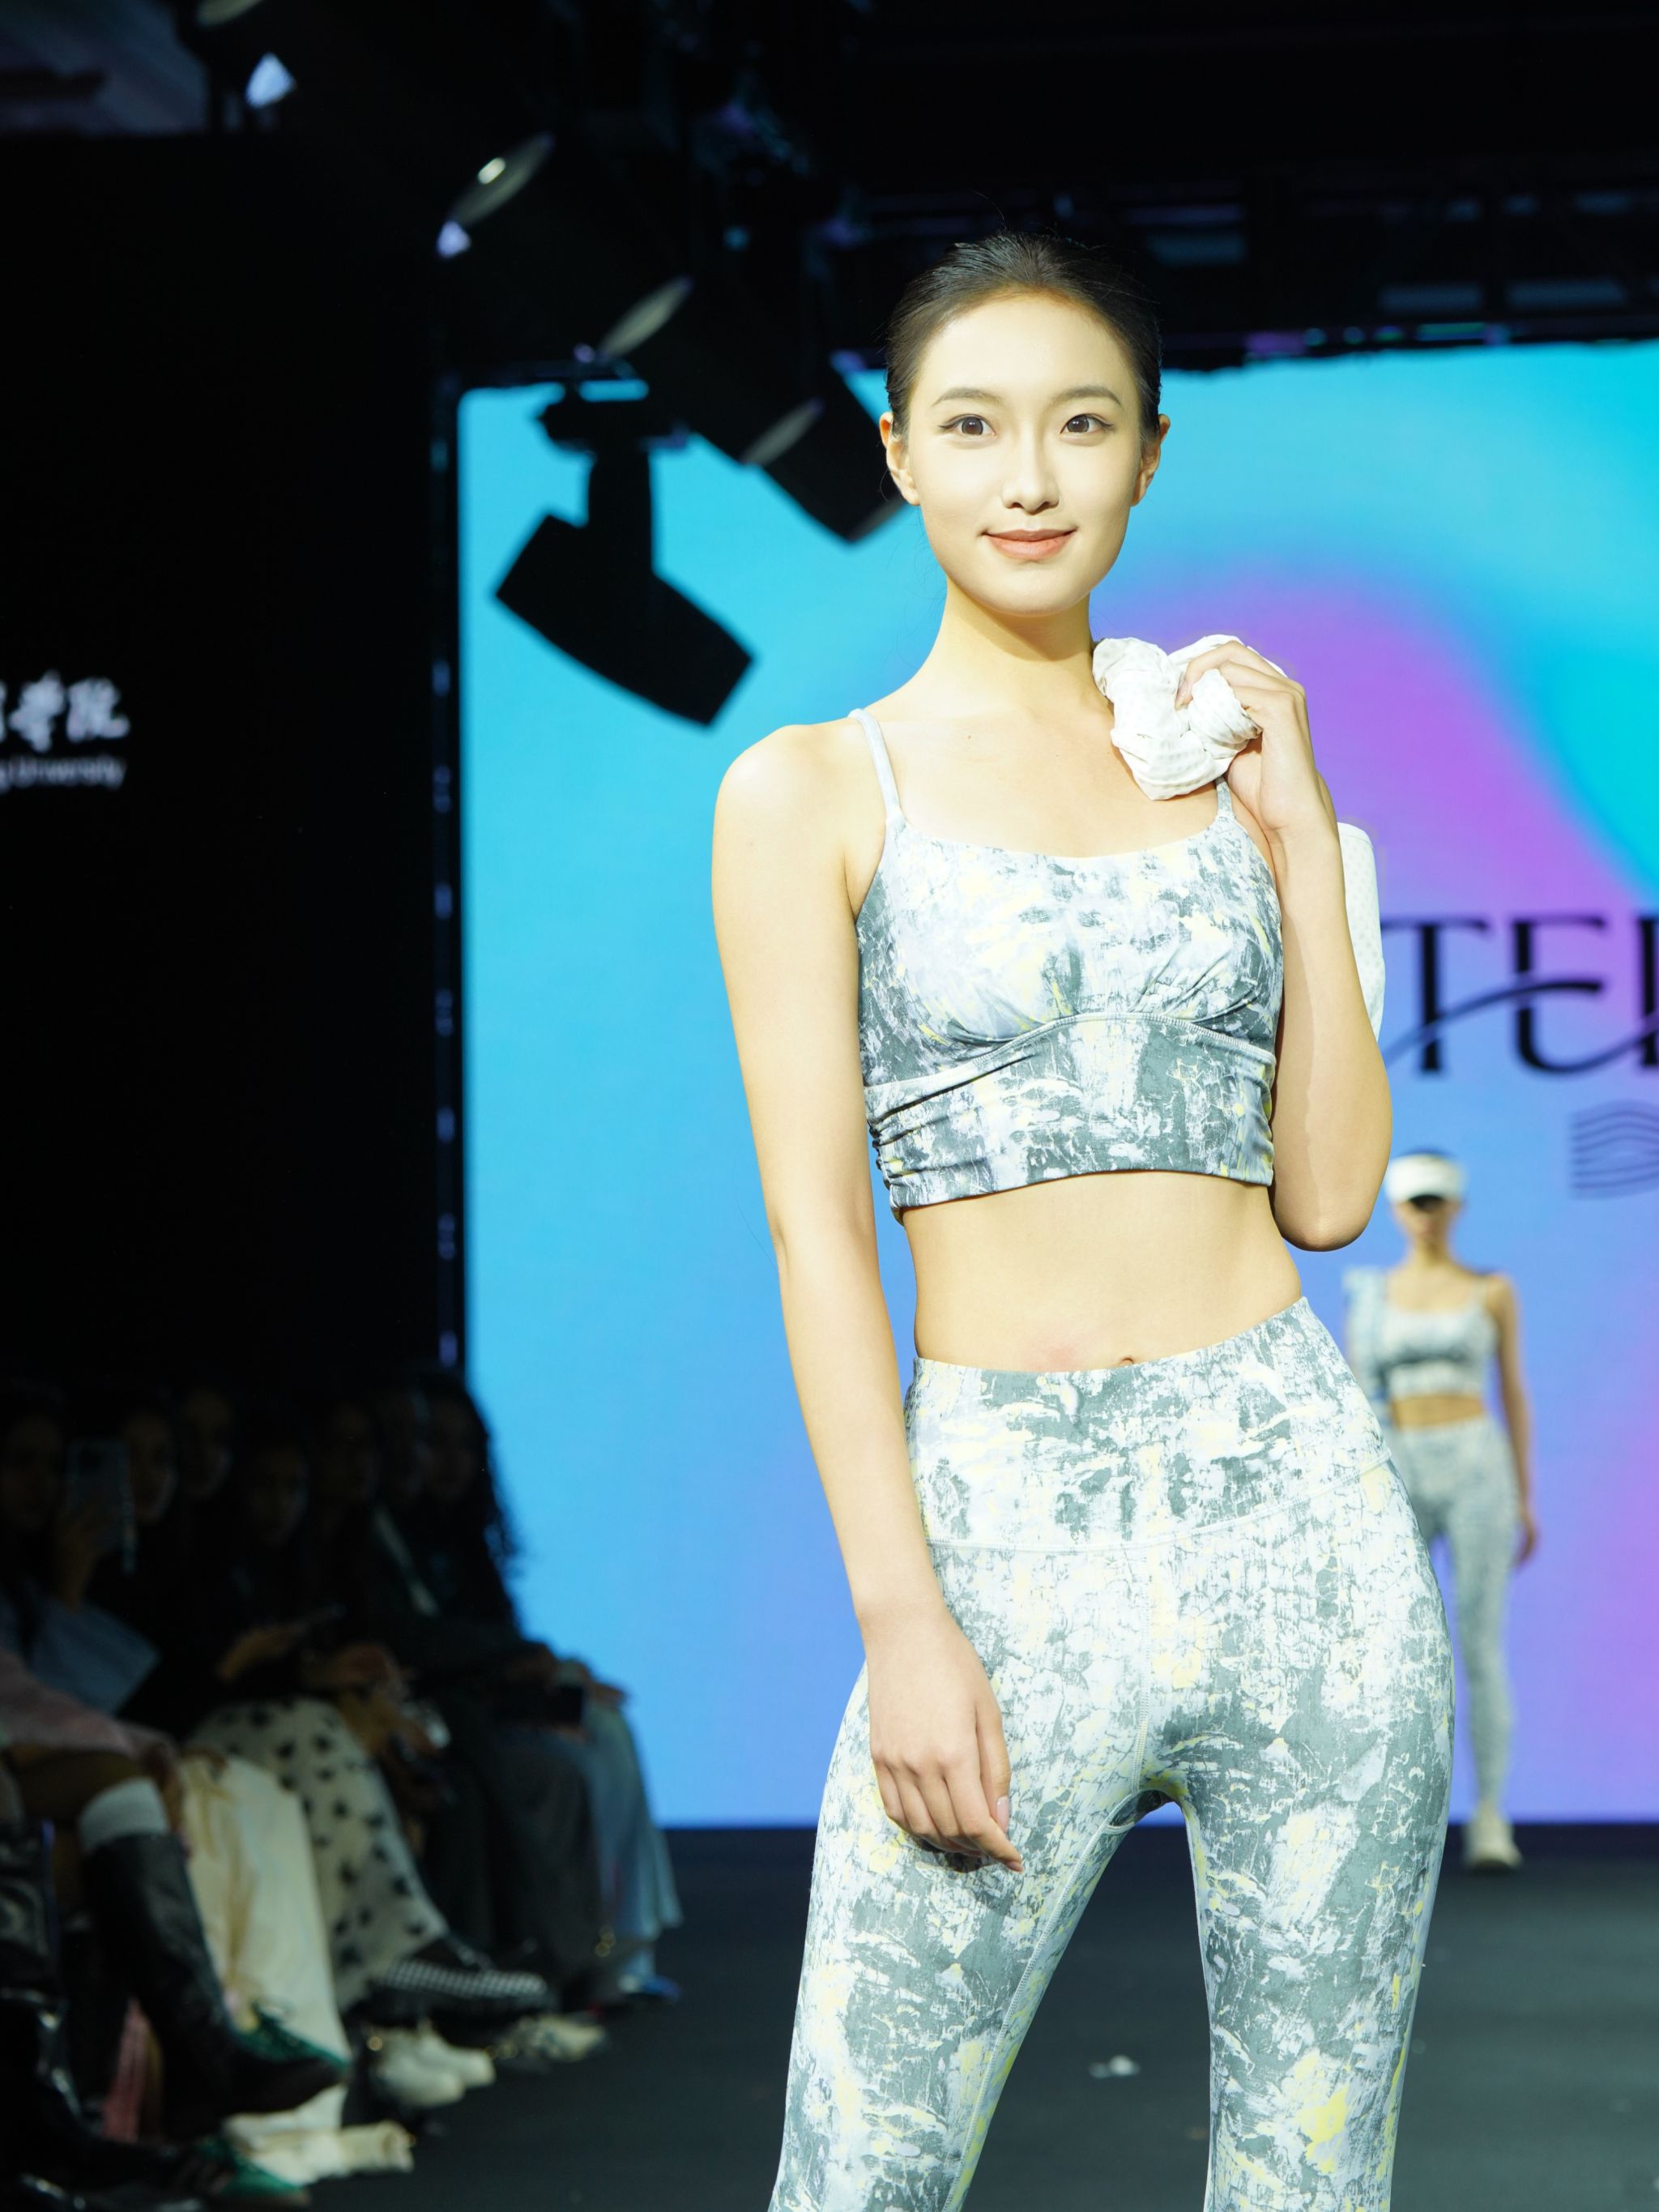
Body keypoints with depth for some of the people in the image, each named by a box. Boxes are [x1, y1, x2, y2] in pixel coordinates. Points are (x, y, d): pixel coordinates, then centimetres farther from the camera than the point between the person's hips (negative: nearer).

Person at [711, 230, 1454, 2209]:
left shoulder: (1224, 759, 12)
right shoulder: (811, 791, 3)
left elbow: (1330, 1194, 8)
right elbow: (814, 1222, -4)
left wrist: (1301, 845, 3)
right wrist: (903, 1619, -12)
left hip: (1298, 1500, 3)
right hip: (1006, 1517, -3)